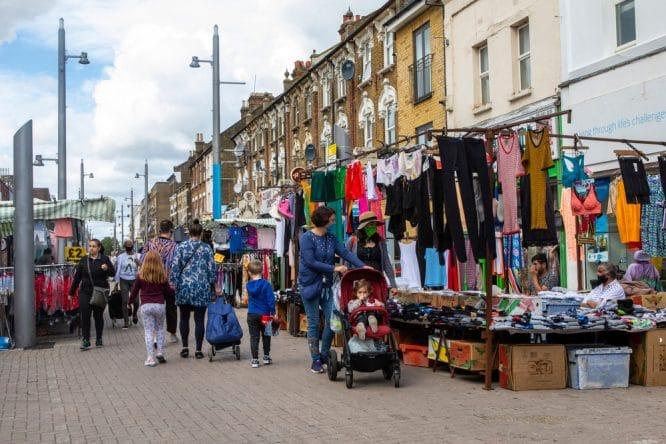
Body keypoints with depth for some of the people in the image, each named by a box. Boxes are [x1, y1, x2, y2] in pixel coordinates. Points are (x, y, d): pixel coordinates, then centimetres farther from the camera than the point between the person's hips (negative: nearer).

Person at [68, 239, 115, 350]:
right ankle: (86, 340, -2)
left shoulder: (104, 259, -1)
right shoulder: (84, 260, 6)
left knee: (98, 316, 8)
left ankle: (99, 339, 22)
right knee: (85, 316, -6)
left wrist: (107, 268, -28)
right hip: (85, 292, 2)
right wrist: (71, 292, 11)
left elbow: (113, 273, -5)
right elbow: (77, 277, 10)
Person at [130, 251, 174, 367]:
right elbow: (168, 291, 7)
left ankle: (150, 358, -2)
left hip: (145, 306, -1)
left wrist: (130, 302, 21)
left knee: (149, 331, 2)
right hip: (159, 305, 1)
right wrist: (174, 289, 29)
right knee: (160, 328, 19)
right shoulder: (162, 276, 0)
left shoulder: (141, 276, -1)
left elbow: (134, 290, 5)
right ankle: (160, 353, 12)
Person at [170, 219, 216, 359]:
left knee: (184, 318, 14)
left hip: (184, 287, 1)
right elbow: (211, 269, 1)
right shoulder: (206, 248, -1)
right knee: (199, 320, 4)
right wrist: (212, 283, 14)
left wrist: (173, 283, 4)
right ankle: (198, 350, 6)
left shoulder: (180, 247, -2)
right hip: (202, 288, 0)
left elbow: (175, 267, -4)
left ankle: (185, 348, 14)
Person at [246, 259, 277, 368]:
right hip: (265, 314, -1)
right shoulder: (266, 284, -11)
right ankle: (266, 357, 22)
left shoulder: (248, 285, -1)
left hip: (252, 315, 2)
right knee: (266, 336, 16)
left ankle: (255, 360, 4)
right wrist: (273, 312, -6)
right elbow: (271, 299, -13)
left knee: (254, 337, 5)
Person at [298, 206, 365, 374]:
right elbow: (311, 262, -18)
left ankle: (324, 355, 20)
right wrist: (334, 268, -18)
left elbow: (346, 253, -2)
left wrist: (363, 266, -14)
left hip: (327, 285, 6)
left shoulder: (331, 238, 8)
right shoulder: (306, 238, -10)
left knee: (331, 320, 3)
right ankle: (316, 361, 11)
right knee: (314, 323, 1)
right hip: (310, 284, -6)